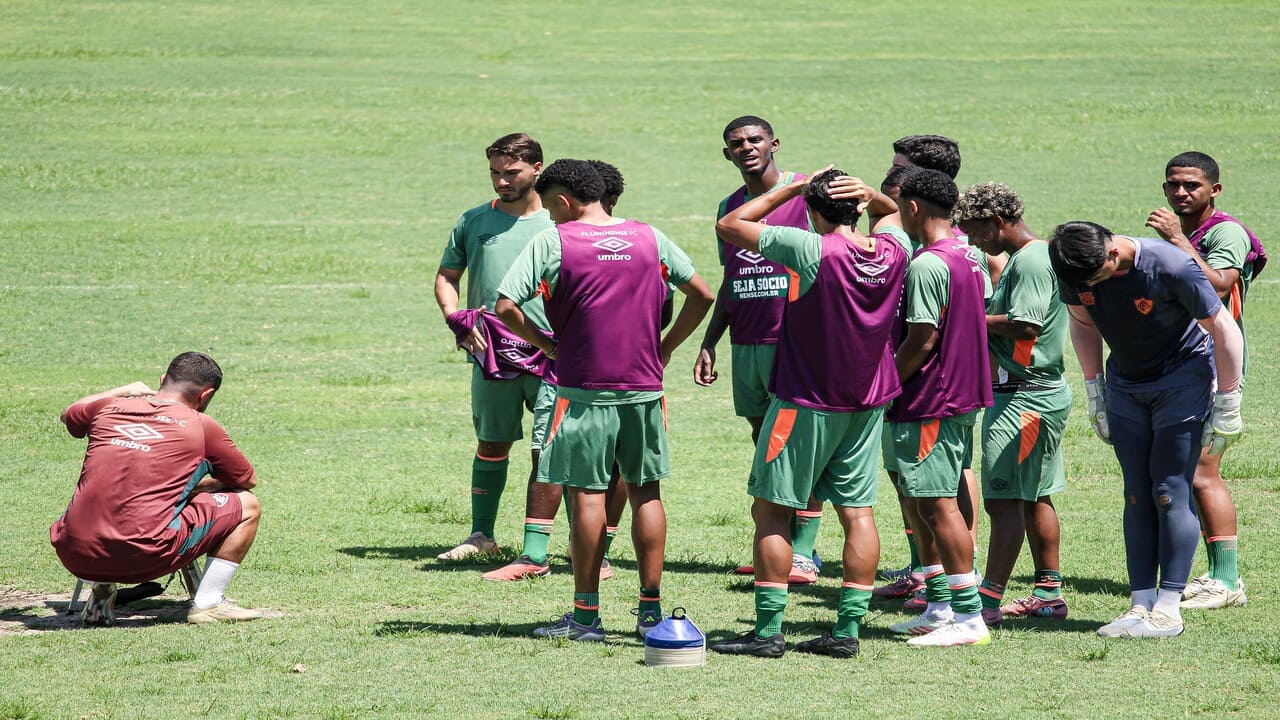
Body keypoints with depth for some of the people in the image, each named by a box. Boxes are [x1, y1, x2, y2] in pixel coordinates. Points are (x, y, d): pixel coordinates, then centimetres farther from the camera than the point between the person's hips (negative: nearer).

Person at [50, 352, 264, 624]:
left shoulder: (109, 407, 15)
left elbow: (68, 415, 40)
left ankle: (100, 592, 20)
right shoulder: (201, 426, 5)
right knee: (247, 505, 11)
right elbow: (248, 480, 20)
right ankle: (209, 603, 9)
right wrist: (200, 484, 37)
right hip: (142, 558, -4)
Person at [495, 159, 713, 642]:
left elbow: (505, 307, -9)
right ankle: (651, 611, 11)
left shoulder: (553, 241, -4)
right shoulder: (650, 238, 8)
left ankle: (586, 615, 1)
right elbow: (702, 296, 13)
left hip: (584, 388, -4)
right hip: (644, 385, 4)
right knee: (646, 491, 10)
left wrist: (549, 345, 3)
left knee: (587, 493, -1)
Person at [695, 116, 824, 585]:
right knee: (763, 443, 8)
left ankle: (802, 553, -6)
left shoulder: (806, 193, -4)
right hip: (746, 343, 6)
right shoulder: (729, 207, 15)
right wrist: (708, 344, 17)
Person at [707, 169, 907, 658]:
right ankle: (848, 629, 7)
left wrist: (792, 189, -6)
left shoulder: (813, 250, -20)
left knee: (770, 510, 2)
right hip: (869, 399, 6)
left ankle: (768, 630, 0)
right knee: (857, 512, 7)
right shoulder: (893, 254, -2)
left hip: (806, 401, -6)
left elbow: (729, 226, -11)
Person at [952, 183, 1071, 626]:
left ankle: (988, 600, -12)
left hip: (1025, 397, -11)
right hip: (1038, 393, 11)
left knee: (1004, 500, -11)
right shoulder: (1026, 257, 17)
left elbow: (1025, 325, -25)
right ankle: (1049, 594, 21)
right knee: (1034, 497, 15)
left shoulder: (1030, 260, -16)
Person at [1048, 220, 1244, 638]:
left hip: (1183, 381, -5)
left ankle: (1168, 609, -9)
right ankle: (1141, 604, 3)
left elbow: (1225, 330, -20)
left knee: (1169, 493, -11)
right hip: (1126, 385, 5)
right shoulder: (1076, 272, -13)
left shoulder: (1171, 269, -29)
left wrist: (1227, 407, -16)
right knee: (1137, 496, 1)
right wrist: (1094, 390, 10)